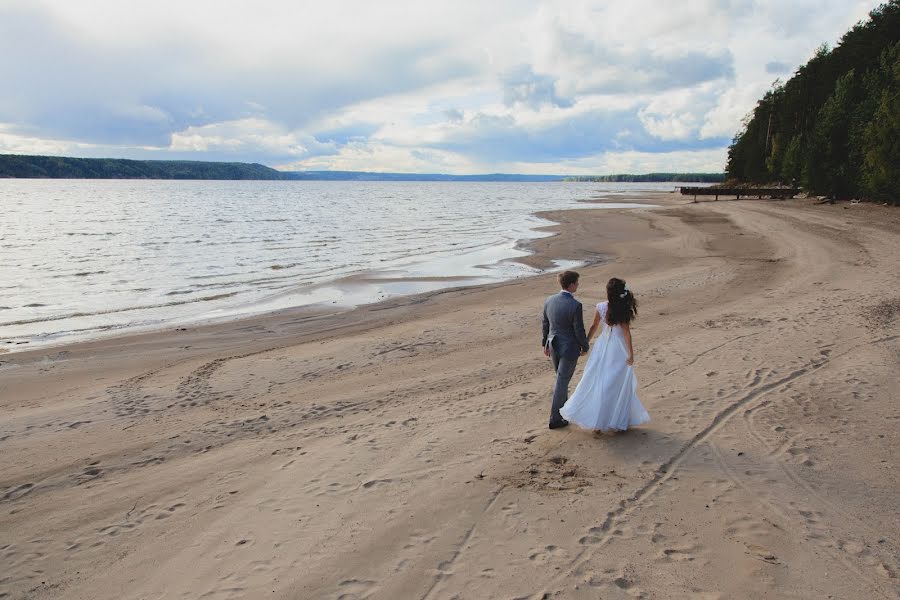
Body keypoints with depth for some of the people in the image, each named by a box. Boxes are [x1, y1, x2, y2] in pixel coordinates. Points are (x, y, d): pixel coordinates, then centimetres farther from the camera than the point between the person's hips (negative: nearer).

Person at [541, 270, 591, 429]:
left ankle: (563, 408, 41)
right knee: (562, 382, 3)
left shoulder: (549, 301, -4)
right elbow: (579, 330, -17)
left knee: (561, 378, 24)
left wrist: (545, 343, 18)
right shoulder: (575, 305, -23)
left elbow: (545, 325, 6)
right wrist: (585, 346, 0)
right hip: (569, 348, -6)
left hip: (553, 346, 6)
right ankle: (555, 419, 10)